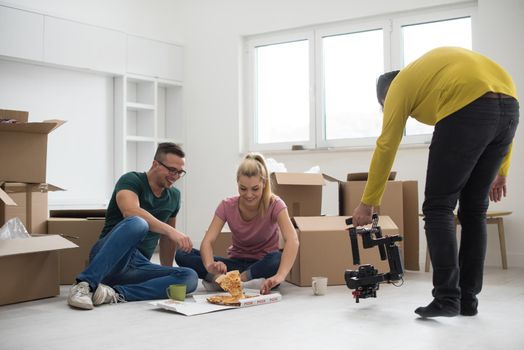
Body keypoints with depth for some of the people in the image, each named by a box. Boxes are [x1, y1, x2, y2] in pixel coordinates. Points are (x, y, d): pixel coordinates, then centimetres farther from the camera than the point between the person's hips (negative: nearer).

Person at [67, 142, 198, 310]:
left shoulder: (174, 196, 16)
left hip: (138, 266, 6)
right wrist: (170, 231, -33)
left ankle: (116, 293, -29)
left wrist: (168, 272, 32)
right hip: (108, 261, -6)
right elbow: (130, 211, -26)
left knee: (190, 277, -21)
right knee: (137, 223, -37)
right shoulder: (131, 180, -4)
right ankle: (85, 284, -37)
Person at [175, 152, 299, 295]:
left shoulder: (274, 205, -17)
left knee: (277, 260, -40)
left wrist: (280, 276, -50)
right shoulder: (227, 206, -9)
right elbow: (207, 242, -19)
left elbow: (292, 240, -33)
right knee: (181, 254, -20)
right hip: (236, 263, 3)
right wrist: (210, 265, -43)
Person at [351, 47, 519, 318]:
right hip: (509, 108, 7)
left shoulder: (400, 85, 20)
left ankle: (447, 299, -3)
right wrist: (500, 170, 26)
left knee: (438, 207, 3)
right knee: (474, 210, 15)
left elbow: (385, 148, 15)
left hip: (467, 110, -7)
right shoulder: (438, 65, 37)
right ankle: (468, 299, 18)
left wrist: (367, 203, 20)